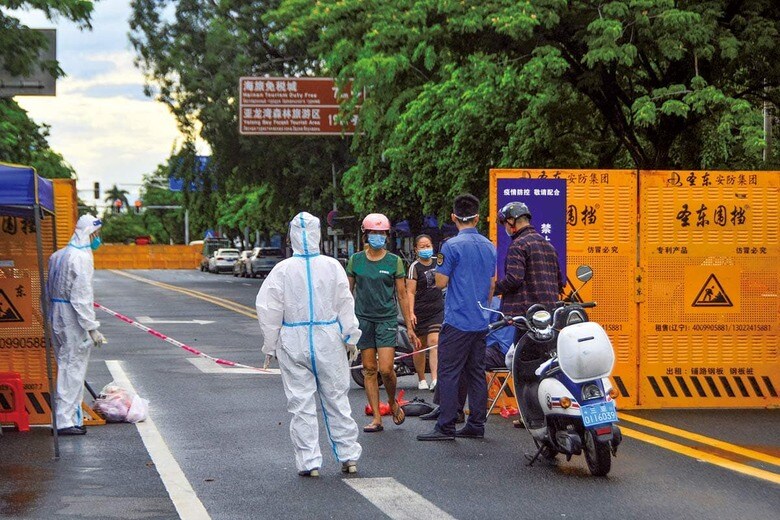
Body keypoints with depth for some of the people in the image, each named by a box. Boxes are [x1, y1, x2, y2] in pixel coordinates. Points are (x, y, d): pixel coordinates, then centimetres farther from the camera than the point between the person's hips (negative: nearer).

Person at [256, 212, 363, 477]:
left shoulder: (283, 269, -7)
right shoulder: (332, 266, -4)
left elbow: (268, 309, -5)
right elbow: (346, 304, 1)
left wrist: (270, 345, 5)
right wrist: (350, 338, 11)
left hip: (294, 341, -1)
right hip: (328, 339, 2)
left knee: (301, 403, 4)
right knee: (336, 398, 12)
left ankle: (309, 462, 5)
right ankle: (349, 456, 16)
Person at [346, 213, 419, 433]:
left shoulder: (394, 261, 2)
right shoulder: (356, 260, 6)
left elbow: (402, 295, 4)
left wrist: (409, 327, 3)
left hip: (387, 318, -2)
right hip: (363, 319, 2)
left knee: (386, 369, -11)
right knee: (369, 369, 2)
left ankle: (393, 402, 19)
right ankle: (377, 418, 7)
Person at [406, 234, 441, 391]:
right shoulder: (415, 267, -7)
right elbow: (410, 292, -10)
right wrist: (411, 313, -19)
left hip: (438, 309, 3)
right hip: (420, 310, -3)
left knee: (434, 342, -11)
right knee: (420, 345, 5)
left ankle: (435, 379, -19)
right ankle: (421, 380, 18)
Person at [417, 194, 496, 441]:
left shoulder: (452, 246, -11)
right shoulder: (489, 246, 11)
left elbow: (441, 282, -10)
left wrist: (440, 264, 9)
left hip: (457, 321, -7)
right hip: (481, 322, 7)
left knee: (448, 373, -4)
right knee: (476, 372, 10)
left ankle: (446, 427, -6)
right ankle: (476, 425, 12)